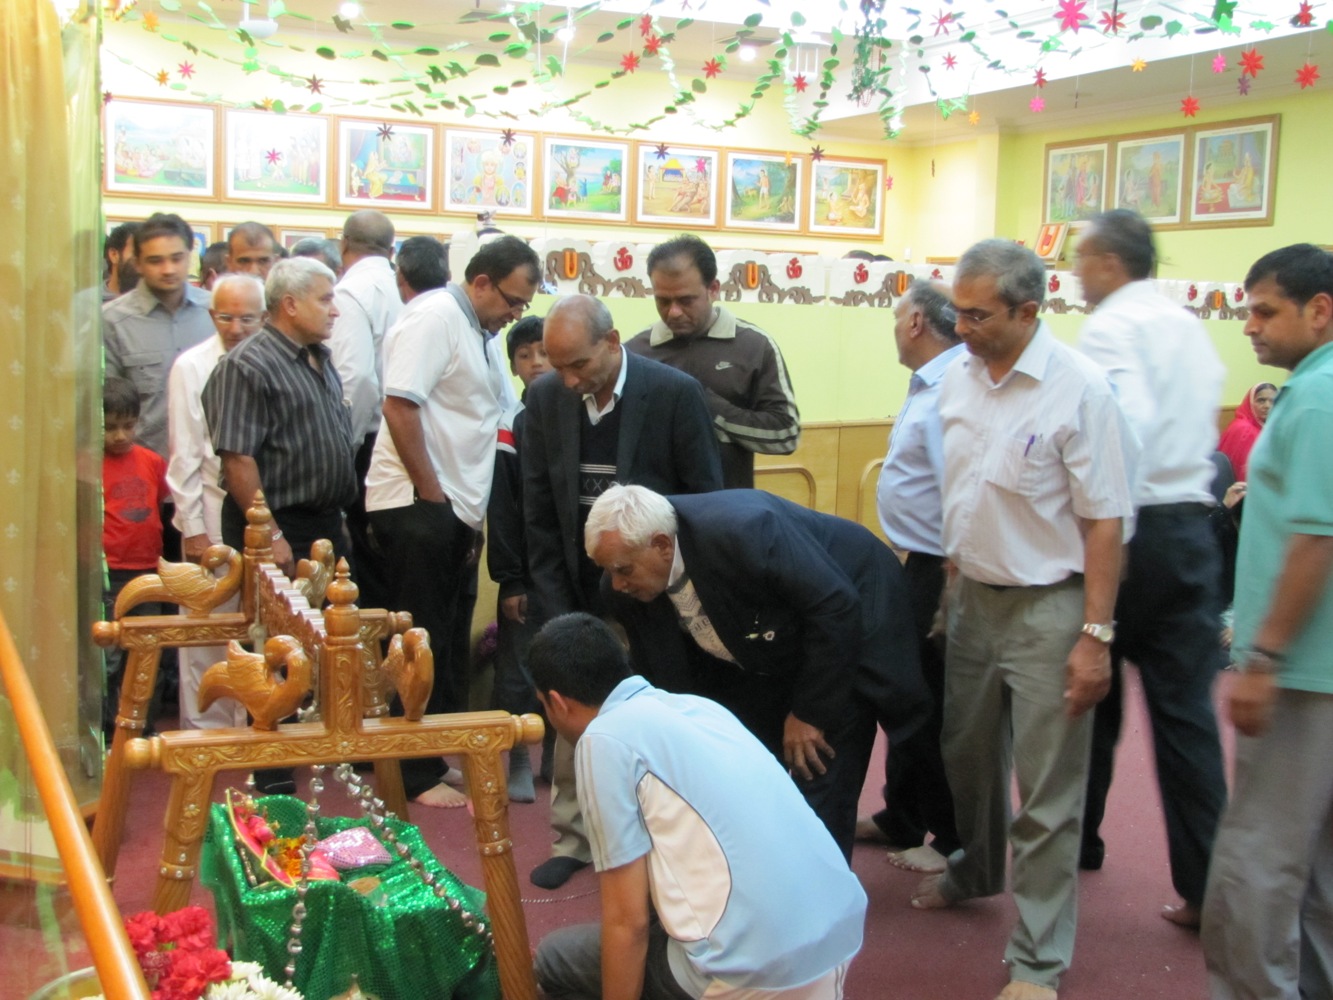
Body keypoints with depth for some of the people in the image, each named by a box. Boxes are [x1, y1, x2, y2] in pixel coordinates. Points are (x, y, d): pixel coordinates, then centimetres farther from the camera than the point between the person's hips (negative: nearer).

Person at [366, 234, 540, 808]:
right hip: (417, 505, -9)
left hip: (455, 507, 9)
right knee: (425, 640, -2)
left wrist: (470, 510, 13)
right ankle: (422, 776, 8)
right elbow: (399, 405, -21)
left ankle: (449, 754, 26)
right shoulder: (435, 316, -12)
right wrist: (432, 494, -16)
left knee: (450, 640, 15)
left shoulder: (478, 331, 16)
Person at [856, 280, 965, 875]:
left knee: (930, 705, 3)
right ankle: (900, 819, 37)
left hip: (940, 570, -10)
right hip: (919, 565, 10)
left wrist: (951, 590, -25)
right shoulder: (931, 385, 10)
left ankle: (953, 840, 20)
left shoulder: (949, 394, -22)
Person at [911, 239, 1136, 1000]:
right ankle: (976, 872, 48)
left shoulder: (1079, 389, -16)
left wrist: (1096, 636, -16)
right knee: (970, 755, 22)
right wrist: (950, 584, 11)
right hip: (974, 596, 6)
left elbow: (1104, 523, -15)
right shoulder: (960, 379, 3)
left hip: (1048, 608, -6)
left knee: (1048, 794, 2)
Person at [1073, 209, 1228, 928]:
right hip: (1193, 527, 6)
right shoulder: (1190, 327, 14)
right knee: (1186, 708, 6)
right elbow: (1203, 427, 17)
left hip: (1133, 528, -6)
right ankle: (1205, 886, 6)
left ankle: (1078, 842, 28)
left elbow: (1129, 421, -24)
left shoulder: (1111, 327, -10)